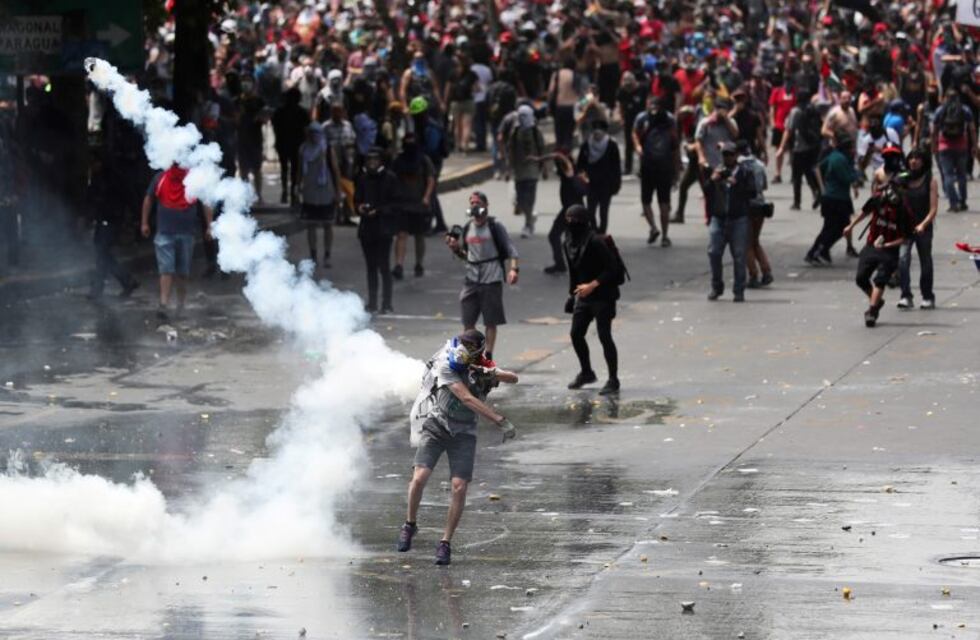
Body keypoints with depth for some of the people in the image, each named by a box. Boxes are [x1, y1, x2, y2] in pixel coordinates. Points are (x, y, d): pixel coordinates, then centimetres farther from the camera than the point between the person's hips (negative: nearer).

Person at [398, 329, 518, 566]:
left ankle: (446, 542, 2)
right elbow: (467, 399, -22)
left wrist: (494, 374, -36)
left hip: (463, 433, 2)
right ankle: (410, 524, 9)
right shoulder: (446, 366, -16)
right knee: (420, 477, -17)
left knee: (459, 488, -10)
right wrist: (501, 421, -25)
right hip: (435, 425, -2)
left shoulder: (482, 369, -2)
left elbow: (513, 379, -14)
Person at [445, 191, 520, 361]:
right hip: (472, 279, 4)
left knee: (491, 321, 1)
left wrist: (513, 269, -24)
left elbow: (511, 250, -8)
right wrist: (454, 248, 0)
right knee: (468, 321, 2)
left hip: (492, 279, -4)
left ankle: (488, 356, 8)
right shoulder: (466, 229, 11)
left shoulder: (495, 227, -3)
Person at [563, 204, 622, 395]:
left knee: (604, 336, -6)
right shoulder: (570, 242, 5)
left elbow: (612, 267, -19)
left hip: (602, 295, -8)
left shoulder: (595, 242, -19)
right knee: (576, 333, 9)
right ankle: (586, 372, 28)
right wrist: (572, 294, 15)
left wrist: (593, 285, -23)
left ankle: (613, 379, 3)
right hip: (583, 296, 8)